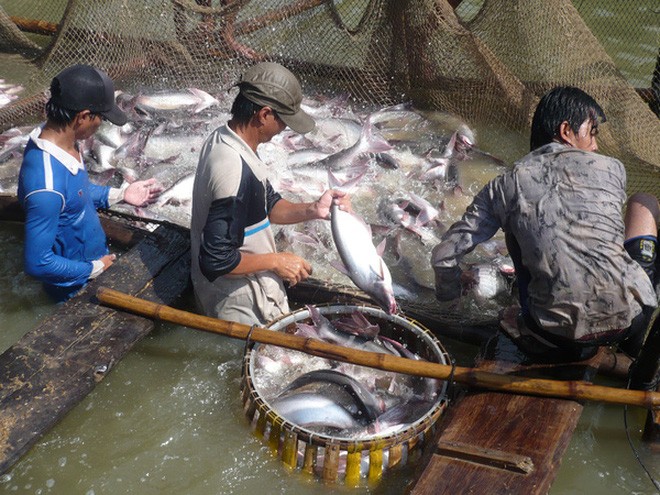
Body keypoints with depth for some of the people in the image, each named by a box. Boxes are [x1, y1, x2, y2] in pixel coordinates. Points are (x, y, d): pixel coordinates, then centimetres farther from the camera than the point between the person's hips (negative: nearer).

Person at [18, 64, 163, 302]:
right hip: (75, 286, -8)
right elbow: (37, 263, -31)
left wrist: (120, 194, 1)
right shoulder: (47, 187, -39)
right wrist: (94, 268, -19)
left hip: (96, 254, 8)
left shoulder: (60, 140, -11)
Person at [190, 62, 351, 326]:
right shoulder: (238, 173, -33)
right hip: (241, 305, -9)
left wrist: (312, 210, -8)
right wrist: (276, 261, -19)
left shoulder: (221, 138, -3)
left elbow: (268, 205, 7)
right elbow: (217, 261, -31)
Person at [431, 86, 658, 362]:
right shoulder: (611, 168, 9)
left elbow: (443, 256, 8)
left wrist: (449, 291, 31)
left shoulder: (504, 187, 7)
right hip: (630, 317, 0)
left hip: (556, 336, 0)